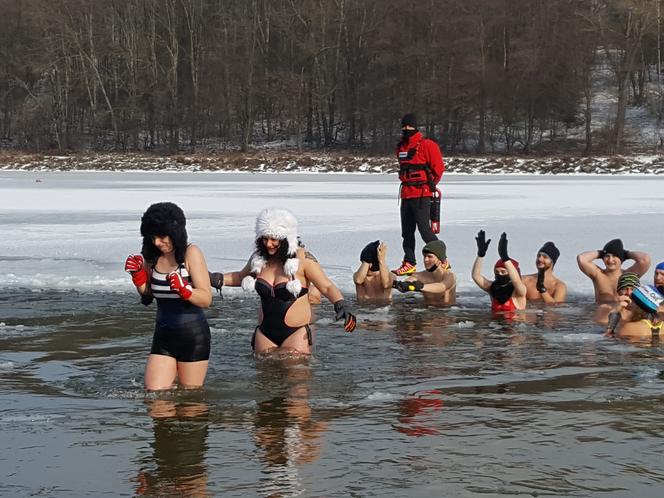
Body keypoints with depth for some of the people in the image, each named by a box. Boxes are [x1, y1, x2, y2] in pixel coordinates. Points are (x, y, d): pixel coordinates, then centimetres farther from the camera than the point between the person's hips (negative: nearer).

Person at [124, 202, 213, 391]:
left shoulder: (190, 253, -10)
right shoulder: (152, 257, 4)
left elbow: (206, 299, -14)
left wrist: (184, 289, -32)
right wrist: (138, 275, -1)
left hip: (192, 335, -5)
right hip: (163, 335, 5)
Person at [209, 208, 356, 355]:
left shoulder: (302, 259, -9)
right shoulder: (259, 258, 6)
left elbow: (327, 287, -7)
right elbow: (241, 277, 26)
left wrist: (341, 306, -24)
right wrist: (218, 279, 11)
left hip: (295, 333, -5)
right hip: (266, 333, 5)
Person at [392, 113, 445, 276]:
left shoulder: (427, 145, -9)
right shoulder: (401, 147, 14)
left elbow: (438, 167, -8)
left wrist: (430, 185, -2)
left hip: (422, 195, -8)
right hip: (406, 194, 8)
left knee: (424, 229, -12)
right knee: (407, 231, 9)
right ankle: (409, 263, 15)